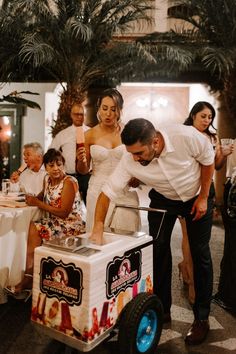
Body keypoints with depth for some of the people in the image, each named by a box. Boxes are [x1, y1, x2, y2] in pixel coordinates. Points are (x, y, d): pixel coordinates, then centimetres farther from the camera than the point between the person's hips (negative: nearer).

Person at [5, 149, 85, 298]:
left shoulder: (69, 182, -16)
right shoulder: (48, 179, 7)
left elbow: (63, 213, -20)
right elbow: (44, 196, 21)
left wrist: (38, 203, -17)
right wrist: (33, 199, -4)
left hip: (72, 225, -7)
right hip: (55, 223, 7)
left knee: (34, 229, -18)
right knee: (33, 228, -15)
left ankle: (29, 278, -9)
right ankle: (29, 277, -12)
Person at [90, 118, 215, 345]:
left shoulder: (186, 136, -35)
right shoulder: (129, 160, -29)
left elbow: (208, 160, -15)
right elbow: (107, 192, -23)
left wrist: (203, 198, -13)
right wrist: (98, 230, -30)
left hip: (197, 195, -1)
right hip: (163, 199, 2)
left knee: (200, 254, -1)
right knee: (158, 250, -1)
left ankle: (202, 318, 15)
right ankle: (162, 309, 19)